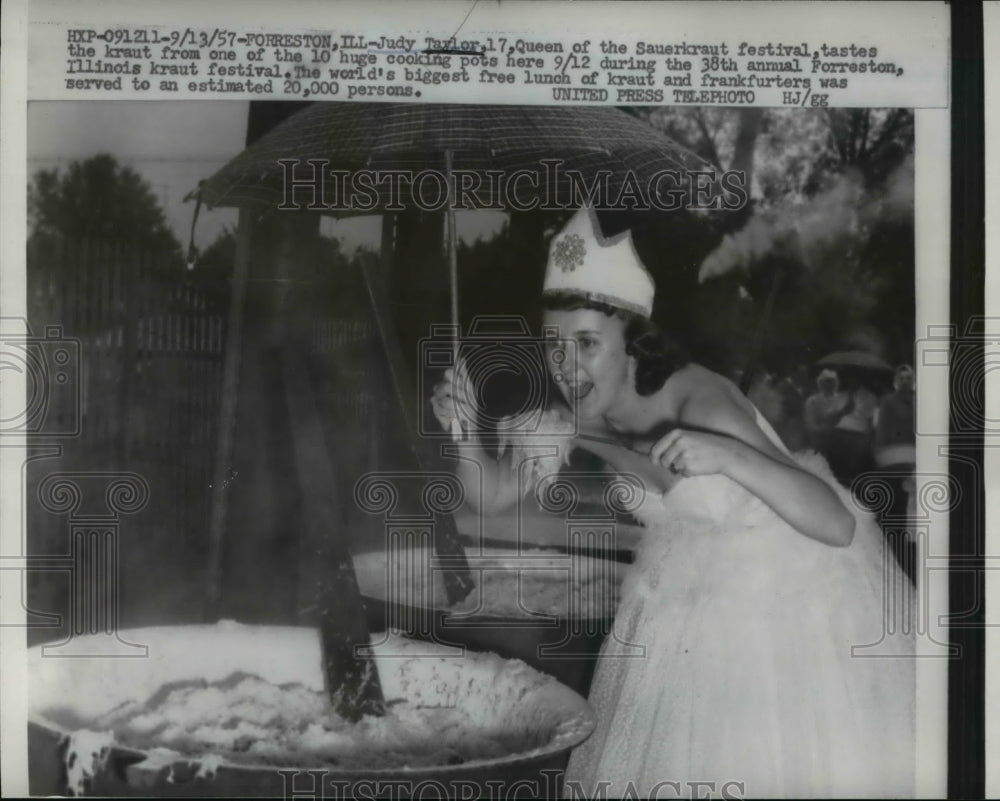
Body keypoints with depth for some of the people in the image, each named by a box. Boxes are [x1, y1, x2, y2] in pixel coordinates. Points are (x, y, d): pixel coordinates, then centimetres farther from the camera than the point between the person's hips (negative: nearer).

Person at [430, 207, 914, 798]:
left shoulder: (698, 403, -35)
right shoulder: (573, 417, -17)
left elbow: (839, 525, -41)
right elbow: (494, 495, -6)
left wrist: (726, 455, -56)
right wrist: (465, 431, -26)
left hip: (794, 589, -5)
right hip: (689, 591, 5)